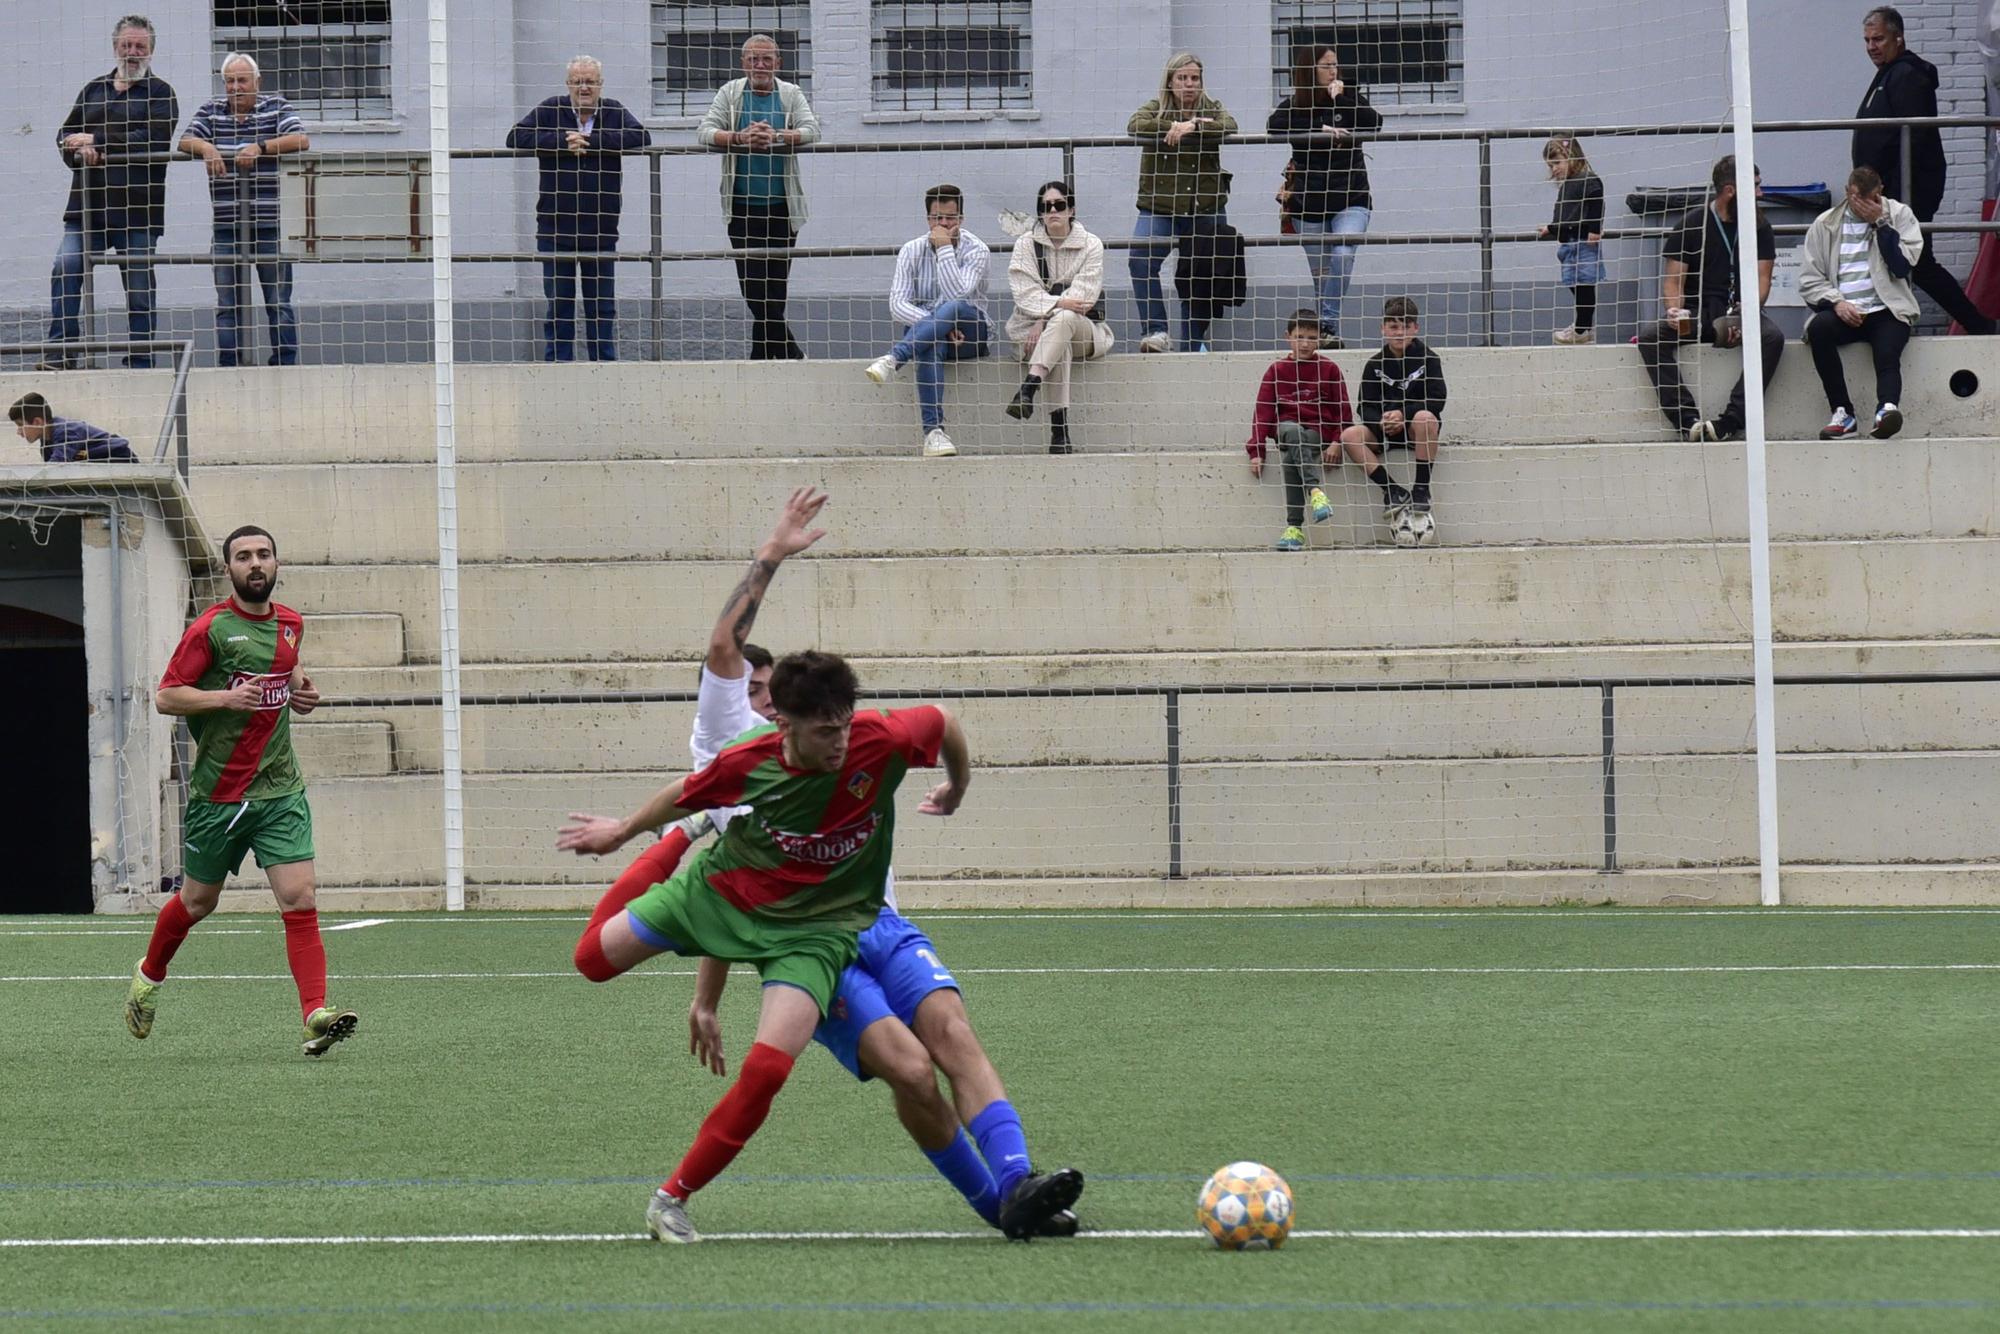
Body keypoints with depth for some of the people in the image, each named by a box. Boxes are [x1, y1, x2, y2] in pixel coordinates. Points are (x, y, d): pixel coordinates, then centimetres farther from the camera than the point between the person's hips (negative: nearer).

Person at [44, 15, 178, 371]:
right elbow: (65, 134, 14)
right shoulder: (94, 90, 19)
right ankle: (60, 356, -12)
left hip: (137, 207, -4)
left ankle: (140, 364, 7)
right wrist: (80, 150, -11)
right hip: (87, 205, 4)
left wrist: (97, 141, -14)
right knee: (65, 273, -12)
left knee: (139, 289, 2)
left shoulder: (160, 93, 4)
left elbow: (155, 139, -12)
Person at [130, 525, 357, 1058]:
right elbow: (165, 696, -10)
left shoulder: (290, 624, 8)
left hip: (280, 790, 3)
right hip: (218, 791, -3)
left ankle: (316, 1015, -19)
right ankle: (150, 974, 42)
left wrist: (299, 691, 6)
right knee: (198, 901, 13)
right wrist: (226, 698, -23)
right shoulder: (211, 628, -9)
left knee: (299, 899, -12)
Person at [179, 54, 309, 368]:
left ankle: (285, 364, 6)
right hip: (226, 224, 3)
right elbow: (185, 141, 5)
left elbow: (301, 141, -10)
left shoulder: (276, 108, 2)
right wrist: (205, 147, -17)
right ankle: (228, 367, 9)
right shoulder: (212, 111, 11)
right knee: (227, 305, 5)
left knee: (279, 302, 1)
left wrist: (260, 148, -21)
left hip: (270, 223, -3)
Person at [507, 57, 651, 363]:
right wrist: (561, 142, -15)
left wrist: (591, 141, -16)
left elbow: (641, 137, -11)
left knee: (602, 305, 6)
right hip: (555, 228, -1)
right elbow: (516, 138, -6)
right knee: (558, 304, 3)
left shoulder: (614, 112, 5)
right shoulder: (550, 110, 3)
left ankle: (605, 366, 12)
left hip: (601, 230, 1)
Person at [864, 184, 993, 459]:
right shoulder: (912, 251, 2)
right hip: (921, 329, 1)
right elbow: (898, 304, -9)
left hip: (971, 333, -1)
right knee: (931, 344, -37)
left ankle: (893, 359, -47)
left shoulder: (975, 249, -6)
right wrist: (938, 325, -23)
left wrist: (944, 249, -21)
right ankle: (933, 431, -47)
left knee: (953, 308, -36)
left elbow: (958, 295, -21)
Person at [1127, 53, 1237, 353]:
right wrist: (1177, 126, -19)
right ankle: (1157, 331, -25)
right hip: (1159, 206, -2)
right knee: (1141, 259, -26)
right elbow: (1135, 126, -12)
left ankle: (1195, 342, 22)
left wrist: (1191, 128, -23)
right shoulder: (1156, 109, 8)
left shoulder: (1212, 109, 10)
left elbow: (1228, 127, -11)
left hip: (1204, 208, 2)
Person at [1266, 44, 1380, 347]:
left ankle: (1328, 324, -26)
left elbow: (1373, 122, -8)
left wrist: (1341, 99, -14)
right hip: (1309, 202, 1)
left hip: (1350, 199, -1)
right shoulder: (1293, 106, 4)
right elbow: (1274, 126, -16)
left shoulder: (1348, 97, 7)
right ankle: (1328, 332, 14)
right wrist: (1320, 130, -21)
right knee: (1321, 272, 4)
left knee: (1343, 255, -24)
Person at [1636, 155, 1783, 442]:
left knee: (1772, 337, -33)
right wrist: (1675, 311, -20)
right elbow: (1674, 278, 2)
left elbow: (1762, 278, 1)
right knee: (1649, 337, -28)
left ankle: (1730, 421, -37)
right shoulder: (1692, 223, 4)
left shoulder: (1759, 227, 8)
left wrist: (1746, 316, -19)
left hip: (1741, 312, 0)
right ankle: (1688, 419, -37)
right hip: (1699, 313, 0)